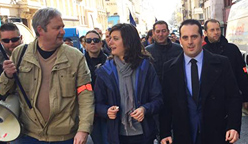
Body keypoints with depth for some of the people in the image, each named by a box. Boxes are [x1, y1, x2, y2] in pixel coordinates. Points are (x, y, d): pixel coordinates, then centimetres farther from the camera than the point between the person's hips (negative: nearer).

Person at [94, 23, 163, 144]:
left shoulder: (145, 67, -4)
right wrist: (106, 111, -18)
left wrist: (145, 109, -21)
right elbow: (98, 104, 3)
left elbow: (157, 99, -2)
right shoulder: (105, 71, -2)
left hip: (143, 133, 0)